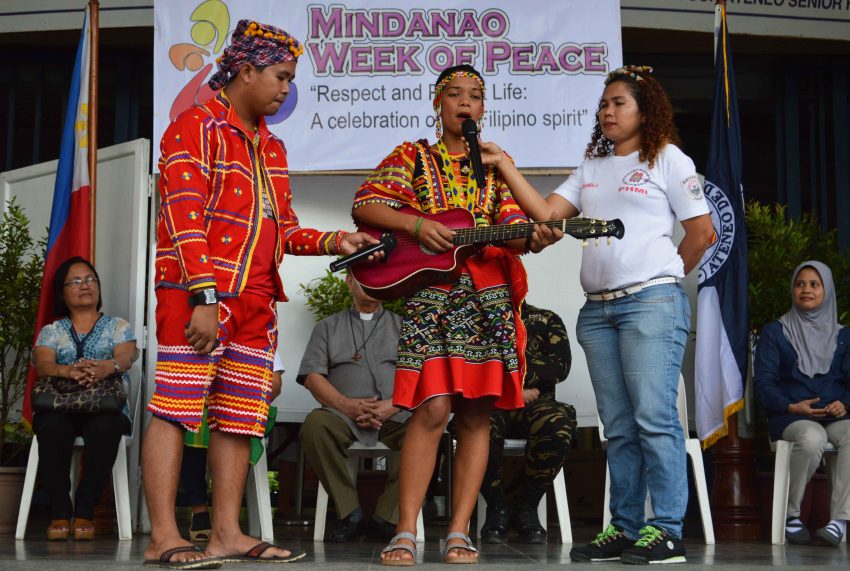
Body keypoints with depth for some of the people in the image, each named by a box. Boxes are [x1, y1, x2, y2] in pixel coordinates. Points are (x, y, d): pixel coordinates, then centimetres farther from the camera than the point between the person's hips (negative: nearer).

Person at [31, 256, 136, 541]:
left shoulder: (118, 326, 18)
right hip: (59, 407, 1)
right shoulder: (50, 331, 20)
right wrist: (69, 371, -28)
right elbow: (43, 365, -1)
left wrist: (108, 366, -32)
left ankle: (84, 512, -27)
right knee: (51, 427, -36)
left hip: (105, 408, -1)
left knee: (104, 428, -38)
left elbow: (126, 357, -4)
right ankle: (59, 512, -28)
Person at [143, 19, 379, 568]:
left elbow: (282, 231, 22)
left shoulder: (270, 146, 22)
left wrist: (334, 241, 5)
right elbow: (185, 219, -13)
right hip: (195, 293, -8)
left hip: (255, 297, 8)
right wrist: (204, 296, -20)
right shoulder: (196, 127, -3)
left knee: (240, 417, 5)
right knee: (176, 408, -7)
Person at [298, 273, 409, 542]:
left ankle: (387, 516, -24)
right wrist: (347, 405, -11)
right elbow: (312, 375, 6)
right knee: (315, 424, -33)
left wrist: (393, 405, -12)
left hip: (394, 416, 0)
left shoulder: (402, 326, 19)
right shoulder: (327, 327, 20)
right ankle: (351, 513, -23)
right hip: (344, 415, 0)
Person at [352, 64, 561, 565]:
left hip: (490, 294, 3)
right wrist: (417, 225, -12)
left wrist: (533, 239, -17)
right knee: (434, 407, -14)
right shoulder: (413, 157, 13)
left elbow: (512, 229, 6)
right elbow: (364, 205, 3)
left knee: (476, 413, -1)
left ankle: (459, 532, 4)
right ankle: (406, 533, -9)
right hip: (430, 291, -2)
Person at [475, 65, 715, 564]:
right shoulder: (591, 168, 21)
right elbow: (546, 212, 9)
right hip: (598, 308, 6)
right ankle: (625, 528, 10)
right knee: (619, 427, 6)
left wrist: (665, 277, 7)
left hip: (651, 303, -6)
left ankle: (667, 531, -9)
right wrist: (503, 164, 5)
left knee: (654, 418, -12)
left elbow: (703, 232, 4)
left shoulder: (668, 158, 6)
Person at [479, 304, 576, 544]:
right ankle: (496, 507, -15)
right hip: (487, 404, -1)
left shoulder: (547, 320, 17)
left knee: (558, 421, -36)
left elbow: (560, 366, -1)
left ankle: (526, 507, -15)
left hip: (532, 407, 1)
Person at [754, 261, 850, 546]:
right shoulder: (774, 332, 12)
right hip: (790, 417, -2)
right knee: (812, 438, -37)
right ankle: (790, 515, -18)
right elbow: (763, 383, 3)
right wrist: (792, 407, -14)